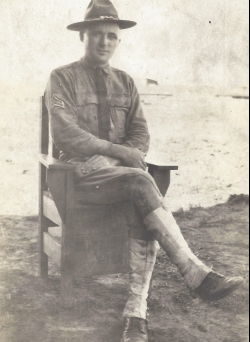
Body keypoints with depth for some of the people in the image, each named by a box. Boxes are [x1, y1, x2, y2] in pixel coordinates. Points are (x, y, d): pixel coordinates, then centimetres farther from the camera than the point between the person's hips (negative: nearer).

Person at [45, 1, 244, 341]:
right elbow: (65, 133, -11)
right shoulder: (63, 78, 2)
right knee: (141, 183, -33)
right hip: (83, 172, -4)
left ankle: (136, 314, -29)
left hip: (123, 170, 4)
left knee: (141, 215, -30)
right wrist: (116, 150, -18)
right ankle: (197, 275, -36)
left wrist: (131, 154, -11)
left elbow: (140, 132, 12)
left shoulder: (125, 82, 18)